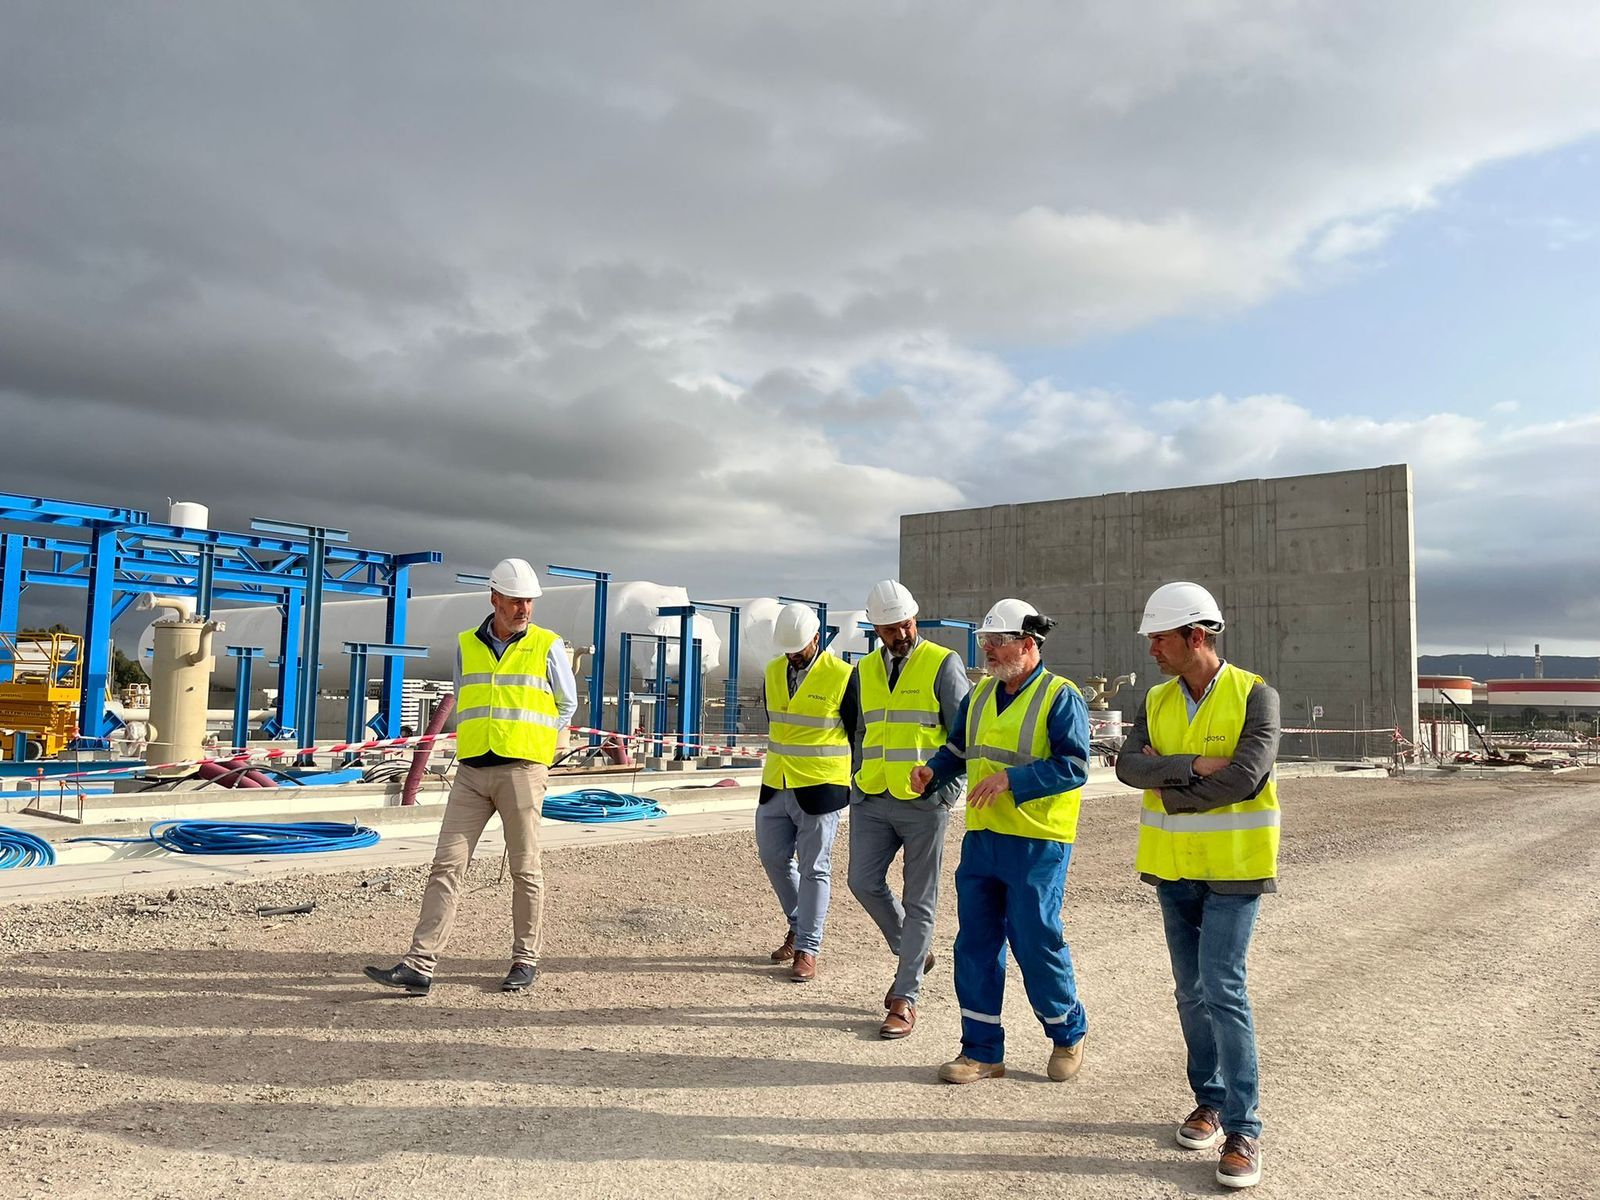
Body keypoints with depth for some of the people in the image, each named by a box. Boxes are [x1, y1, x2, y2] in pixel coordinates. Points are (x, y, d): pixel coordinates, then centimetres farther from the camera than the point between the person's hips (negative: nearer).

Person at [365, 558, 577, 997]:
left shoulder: (547, 647, 2)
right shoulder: (466, 646, 11)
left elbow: (566, 704, 11)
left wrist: (527, 744, 8)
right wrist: (475, 744, 12)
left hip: (522, 770, -3)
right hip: (471, 770, 3)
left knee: (525, 869, 3)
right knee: (447, 865, -2)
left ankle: (526, 960, 16)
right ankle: (419, 965, -2)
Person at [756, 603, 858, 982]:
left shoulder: (841, 677, -12)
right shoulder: (773, 671, 6)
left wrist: (859, 787, 0)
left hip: (819, 789, -6)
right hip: (776, 787, 6)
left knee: (813, 869, 0)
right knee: (774, 859, 13)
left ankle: (807, 949, 10)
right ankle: (798, 925, 34)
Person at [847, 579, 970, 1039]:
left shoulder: (943, 664, -4)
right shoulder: (864, 670, 12)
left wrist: (948, 791, -10)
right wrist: (858, 785, 13)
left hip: (924, 803, -5)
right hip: (872, 801, 5)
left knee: (919, 901, 2)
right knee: (864, 882, -3)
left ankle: (905, 998, 11)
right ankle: (913, 951, 23)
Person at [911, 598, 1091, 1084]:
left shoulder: (1060, 696, -9)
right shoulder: (980, 694, 12)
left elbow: (1075, 767, -16)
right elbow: (959, 748, 21)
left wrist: (1011, 778, -23)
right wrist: (933, 770, 1)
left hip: (1037, 843, -7)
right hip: (981, 838, 7)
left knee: (1036, 942, 1)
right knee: (975, 943, 8)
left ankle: (1069, 1034, 27)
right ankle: (982, 1050, 20)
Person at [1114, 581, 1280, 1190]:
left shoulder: (1255, 696, -11)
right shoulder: (1156, 701, 4)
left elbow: (1244, 778, -23)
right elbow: (1128, 765, -10)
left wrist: (1170, 791, -13)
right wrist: (1193, 766, -23)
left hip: (1233, 868, -5)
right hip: (1174, 868, 5)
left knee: (1222, 989, -9)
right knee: (1192, 991, 13)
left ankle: (1243, 1130, 1)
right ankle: (1209, 1100, 28)